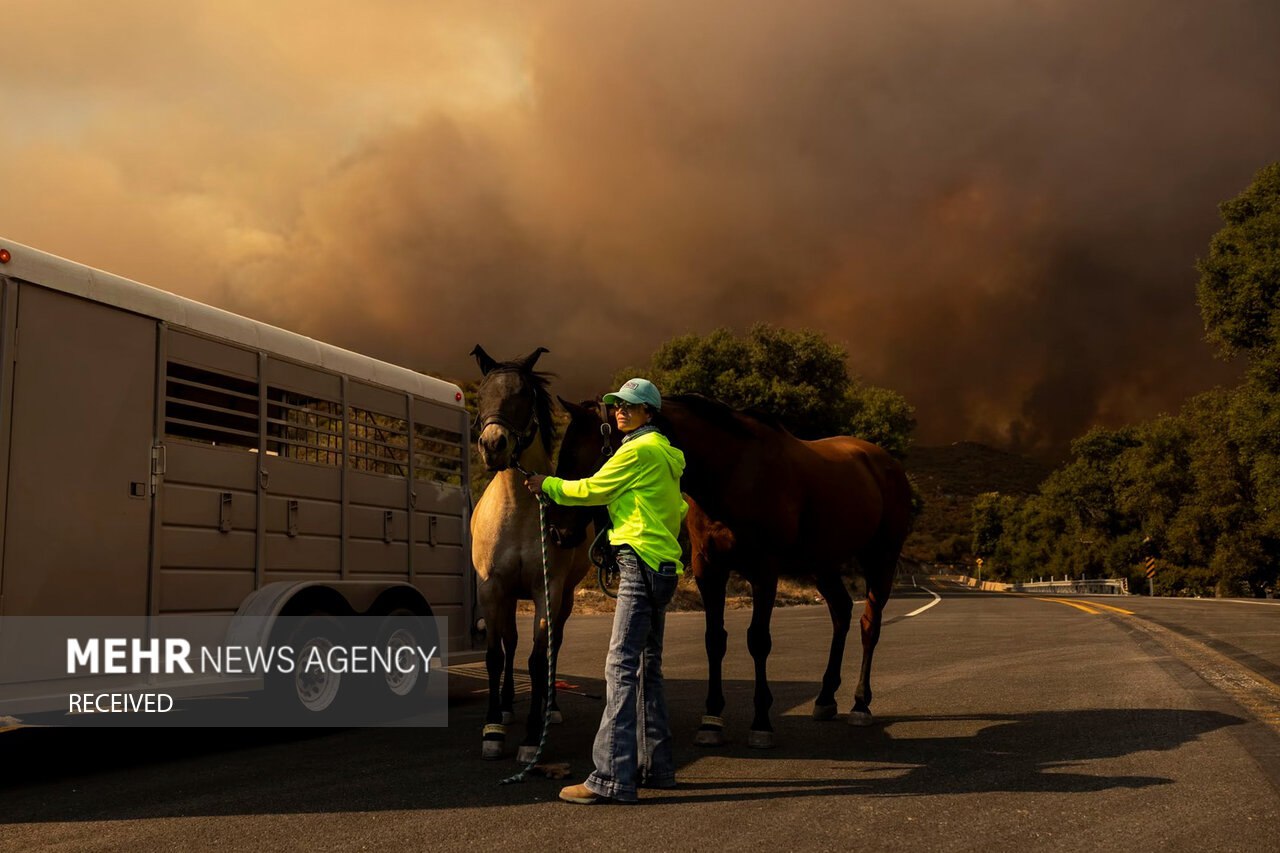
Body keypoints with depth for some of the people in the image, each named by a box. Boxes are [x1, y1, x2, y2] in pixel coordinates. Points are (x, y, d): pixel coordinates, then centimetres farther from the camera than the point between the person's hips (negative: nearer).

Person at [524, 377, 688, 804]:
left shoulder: (640, 449, -8)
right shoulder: (665, 454, 22)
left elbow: (591, 490, -5)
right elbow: (680, 509, 30)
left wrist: (546, 485, 8)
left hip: (641, 565, -11)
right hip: (662, 567, 11)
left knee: (621, 666, -15)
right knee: (647, 667, 15)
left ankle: (612, 777, -19)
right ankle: (657, 765, 20)